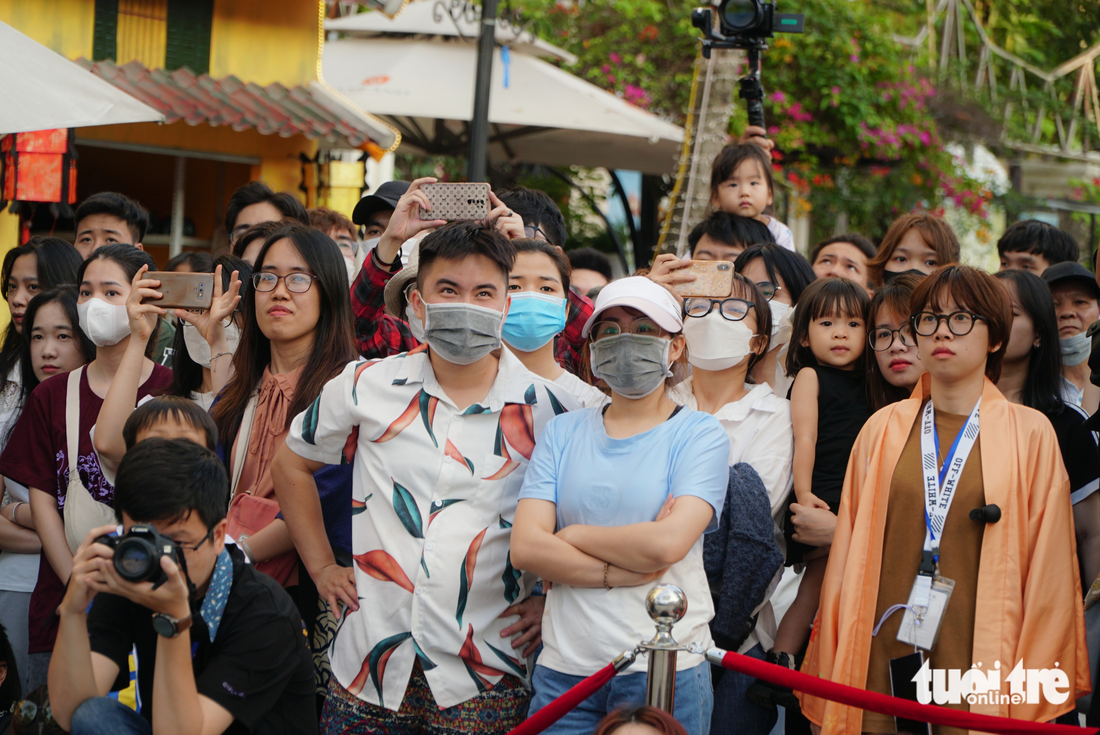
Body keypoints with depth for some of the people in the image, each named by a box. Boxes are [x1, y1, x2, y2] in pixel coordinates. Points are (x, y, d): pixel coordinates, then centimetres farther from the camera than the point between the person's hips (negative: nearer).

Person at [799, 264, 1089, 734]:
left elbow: (1049, 577, 1)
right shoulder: (883, 430, 8)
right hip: (882, 666, 2)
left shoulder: (1030, 434, 1)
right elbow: (847, 565, 8)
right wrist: (835, 686, 3)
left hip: (982, 673, -2)